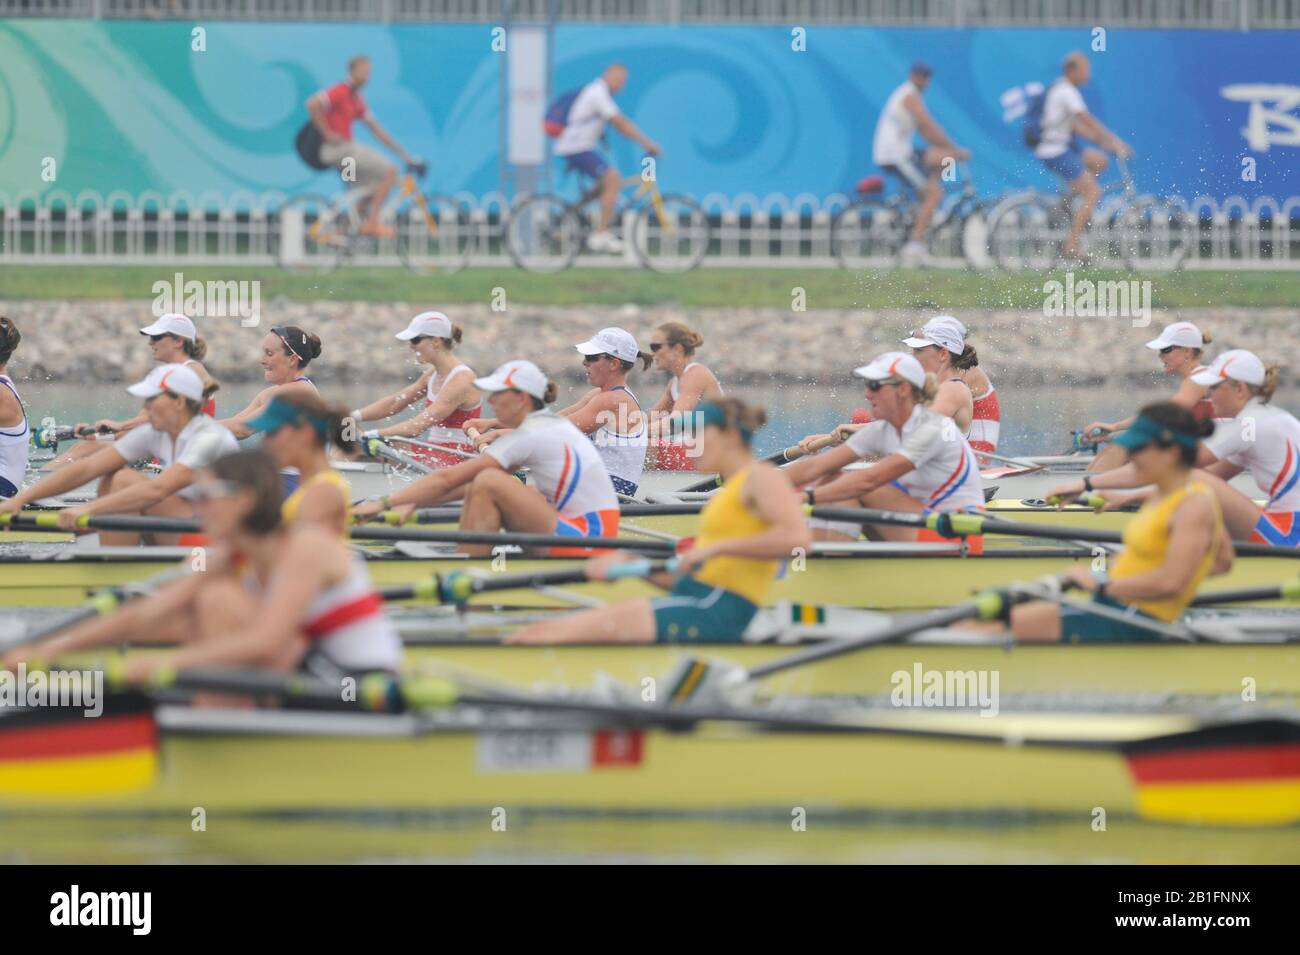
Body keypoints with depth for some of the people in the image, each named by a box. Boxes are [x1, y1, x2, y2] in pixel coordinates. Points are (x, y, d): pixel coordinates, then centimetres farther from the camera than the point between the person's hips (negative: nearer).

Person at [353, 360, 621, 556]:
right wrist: (414, 503, 10)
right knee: (480, 486, 11)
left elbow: (448, 479, -13)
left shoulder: (528, 436, -13)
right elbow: (464, 483, 16)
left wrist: (383, 504, -10)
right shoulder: (553, 424, 15)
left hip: (586, 539, -10)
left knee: (489, 484, -19)